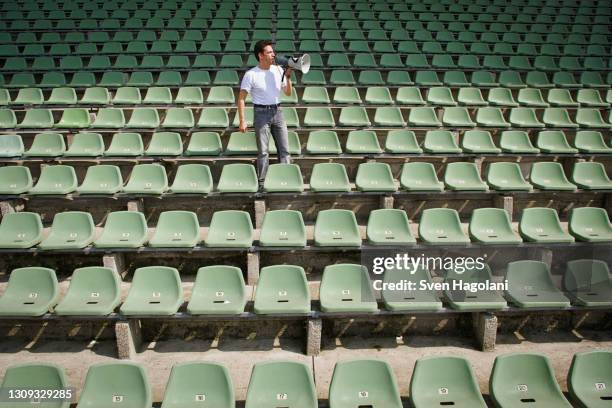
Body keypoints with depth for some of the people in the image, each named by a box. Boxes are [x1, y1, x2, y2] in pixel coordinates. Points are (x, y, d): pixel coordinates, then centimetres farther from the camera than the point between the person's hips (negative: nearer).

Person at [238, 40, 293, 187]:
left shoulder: (278, 70, 6)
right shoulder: (251, 74, -7)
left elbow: (288, 93, 14)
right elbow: (241, 98, -7)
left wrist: (288, 77, -2)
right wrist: (242, 121, -14)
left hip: (277, 111, 4)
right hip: (261, 113, -4)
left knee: (284, 149, 3)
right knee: (263, 151, 1)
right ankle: (262, 182, 11)